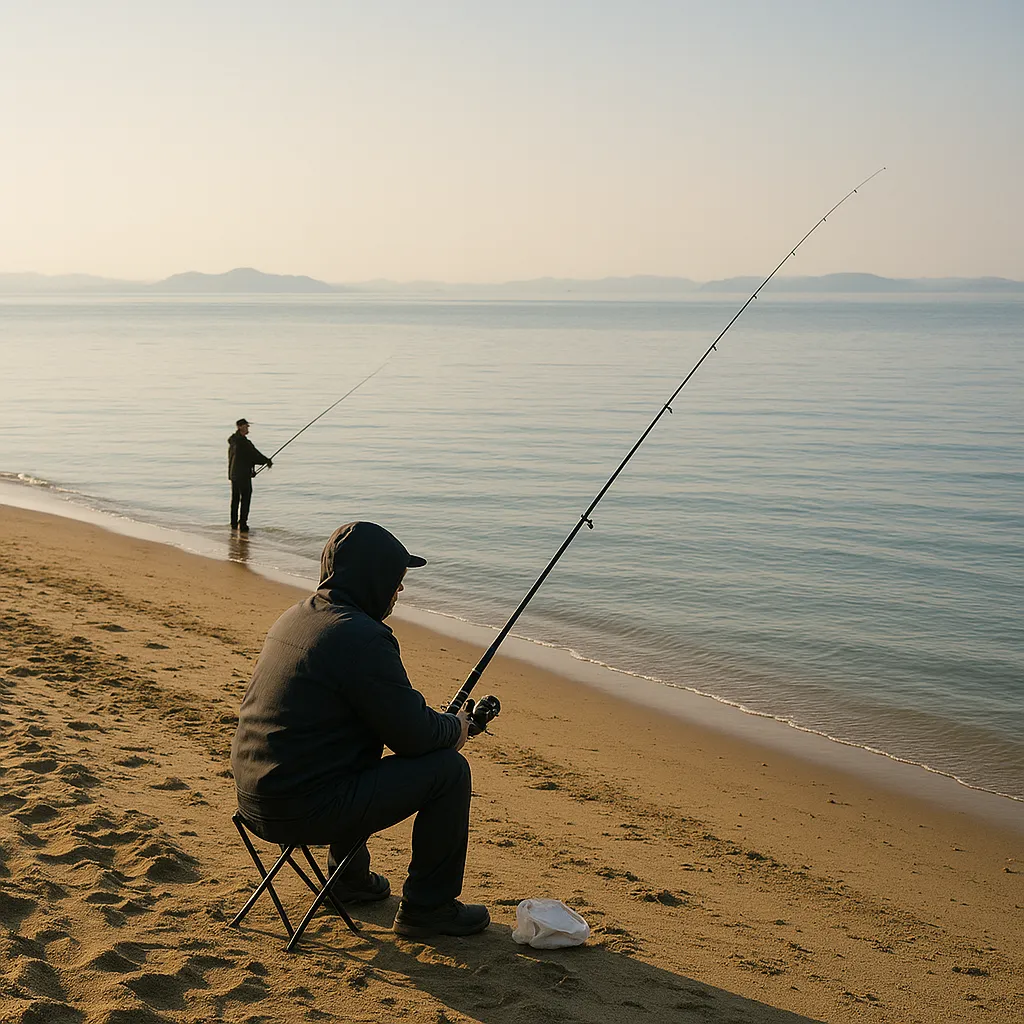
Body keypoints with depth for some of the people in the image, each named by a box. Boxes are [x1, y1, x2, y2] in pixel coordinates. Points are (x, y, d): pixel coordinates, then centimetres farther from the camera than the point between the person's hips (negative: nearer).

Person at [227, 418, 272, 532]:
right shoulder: (244, 443, -18)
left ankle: (234, 524, 19)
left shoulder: (232, 442, 11)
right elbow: (256, 455, -12)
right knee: (245, 499, -2)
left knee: (235, 499, 14)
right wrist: (267, 461, 2)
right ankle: (242, 524, -4)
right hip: (243, 475, -9)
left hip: (233, 474, 9)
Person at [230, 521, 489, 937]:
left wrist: (438, 723, 18)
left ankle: (349, 878, 44)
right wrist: (458, 726, 7)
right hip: (307, 811, -10)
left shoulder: (296, 616, 11)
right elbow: (414, 736, -15)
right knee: (448, 769, -2)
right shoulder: (362, 640, -20)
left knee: (364, 753, 35)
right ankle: (428, 907, 11)